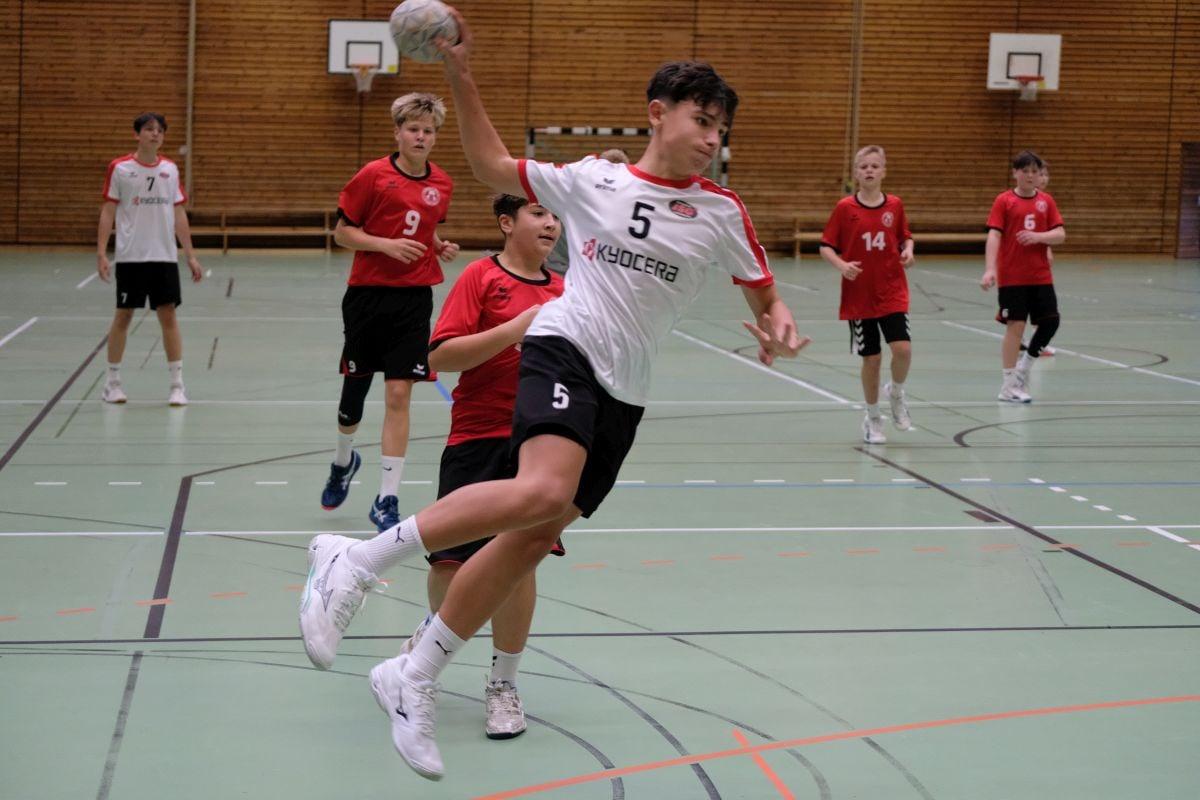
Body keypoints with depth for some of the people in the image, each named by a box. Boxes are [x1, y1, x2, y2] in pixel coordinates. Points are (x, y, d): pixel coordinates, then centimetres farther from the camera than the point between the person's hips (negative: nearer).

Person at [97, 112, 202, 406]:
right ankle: (112, 381, 15)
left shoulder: (170, 169, 6)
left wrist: (190, 254, 7)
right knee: (123, 315, 4)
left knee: (168, 316, 0)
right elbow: (108, 212, -1)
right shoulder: (119, 169, -3)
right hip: (130, 257, -2)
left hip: (165, 256, 2)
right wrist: (101, 252, -8)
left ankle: (177, 384, 3)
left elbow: (179, 214, 10)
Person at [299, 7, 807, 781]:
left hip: (623, 394, 4)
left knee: (535, 537, 2)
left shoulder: (722, 213, 4)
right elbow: (494, 166, 16)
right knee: (545, 489, -33)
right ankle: (356, 561, -25)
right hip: (566, 348, -4)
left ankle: (413, 682, 16)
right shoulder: (590, 179, 3)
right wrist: (461, 78, 8)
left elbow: (766, 297, 12)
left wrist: (778, 325, -11)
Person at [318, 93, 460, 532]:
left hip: (413, 298, 2)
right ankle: (343, 461, 42)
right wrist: (387, 244, -18)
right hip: (368, 294, -2)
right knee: (354, 389, 11)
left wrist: (441, 247, 2)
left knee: (398, 395, -7)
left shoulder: (441, 183, 5)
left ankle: (387, 499, -2)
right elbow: (342, 232, -4)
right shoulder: (374, 175, -7)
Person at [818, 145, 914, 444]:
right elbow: (826, 246, -1)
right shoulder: (845, 208, -4)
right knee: (871, 358, 2)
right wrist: (842, 265, -19)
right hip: (859, 295, -1)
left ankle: (896, 392, 16)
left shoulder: (895, 205, 2)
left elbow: (905, 237, 15)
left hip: (892, 292, 1)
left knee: (902, 348, -16)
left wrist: (907, 251, -7)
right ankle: (872, 418, 22)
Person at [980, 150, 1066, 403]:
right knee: (1015, 325, -4)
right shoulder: (1004, 200, -4)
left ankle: (1023, 368, 22)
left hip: (1041, 276, 4)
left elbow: (1060, 234, 2)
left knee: (1051, 322, 1)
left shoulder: (1046, 200, 7)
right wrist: (990, 269, -23)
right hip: (1012, 277, -4)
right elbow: (994, 235, -12)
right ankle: (1009, 385, 4)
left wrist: (1038, 236, -18)